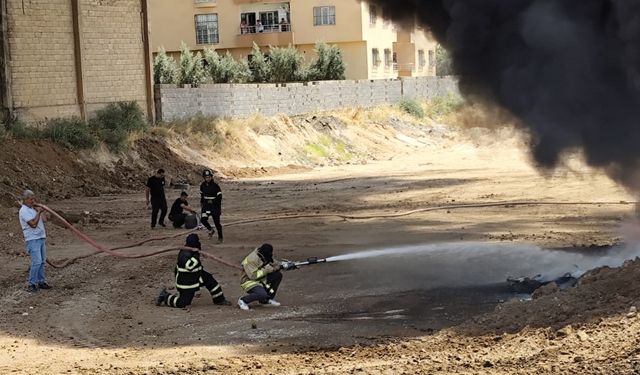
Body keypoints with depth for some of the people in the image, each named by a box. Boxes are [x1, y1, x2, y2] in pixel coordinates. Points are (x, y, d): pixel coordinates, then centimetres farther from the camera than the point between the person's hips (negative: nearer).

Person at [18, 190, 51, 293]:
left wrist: (40, 209, 8)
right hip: (33, 240, -9)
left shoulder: (33, 209, 15)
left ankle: (41, 282, 15)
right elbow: (33, 224, -20)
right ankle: (31, 284, -13)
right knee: (37, 261, -16)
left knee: (42, 261, 9)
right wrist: (38, 212, -14)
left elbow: (44, 219, 15)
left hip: (41, 238, 9)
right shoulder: (24, 211, -12)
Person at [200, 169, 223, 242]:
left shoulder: (215, 186, -12)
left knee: (217, 222, -1)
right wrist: (201, 201, 20)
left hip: (215, 205, -4)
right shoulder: (202, 185, 4)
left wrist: (213, 201, -21)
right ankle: (211, 230, 16)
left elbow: (219, 196, -12)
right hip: (206, 205, 4)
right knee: (203, 219, -12)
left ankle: (220, 237, 13)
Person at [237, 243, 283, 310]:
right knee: (262, 294, -35)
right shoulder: (252, 259, -26)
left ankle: (268, 299, 10)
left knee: (278, 275, 1)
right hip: (249, 282, -9)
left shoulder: (265, 257, -1)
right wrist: (266, 270, -28)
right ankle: (243, 301, -10)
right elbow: (253, 275, -30)